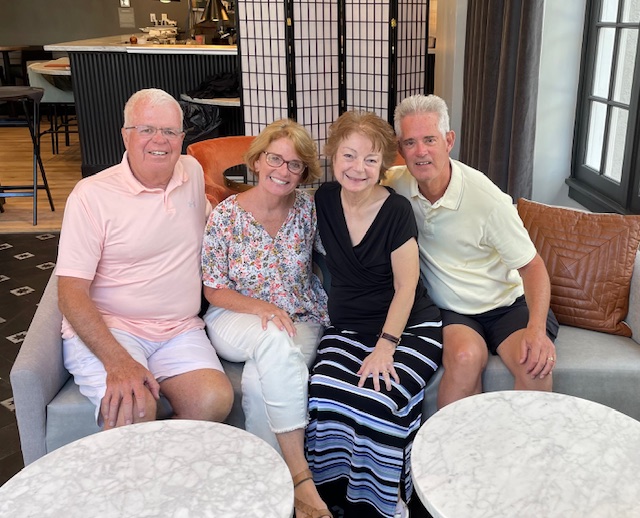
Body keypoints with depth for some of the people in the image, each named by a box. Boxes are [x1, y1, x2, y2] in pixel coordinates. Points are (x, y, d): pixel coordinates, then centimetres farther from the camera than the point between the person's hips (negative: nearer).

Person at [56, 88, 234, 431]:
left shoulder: (192, 172, 9)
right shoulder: (92, 194, -7)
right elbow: (71, 293, -11)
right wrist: (118, 361, -25)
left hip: (179, 329, 5)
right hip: (104, 329, -4)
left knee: (215, 401, -23)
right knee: (134, 409, -32)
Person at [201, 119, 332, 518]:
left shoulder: (307, 208, -1)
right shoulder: (226, 215, -7)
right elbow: (214, 289, -4)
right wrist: (261, 307, -21)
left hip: (301, 320, 2)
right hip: (237, 319, -1)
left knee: (259, 381, -33)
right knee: (275, 340, -38)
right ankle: (301, 478, -33)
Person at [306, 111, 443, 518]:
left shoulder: (397, 210, -11)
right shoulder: (324, 201, 1)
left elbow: (405, 287, -9)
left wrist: (386, 346, -16)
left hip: (408, 327, -3)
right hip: (347, 328, 4)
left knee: (377, 400, -29)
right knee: (327, 395, -26)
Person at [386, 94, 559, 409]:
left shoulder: (486, 199, -16)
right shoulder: (395, 184, -7)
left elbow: (532, 266, -10)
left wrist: (537, 329, -24)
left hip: (505, 305, -1)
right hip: (452, 312, 1)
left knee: (536, 365, -28)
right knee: (466, 356, -32)